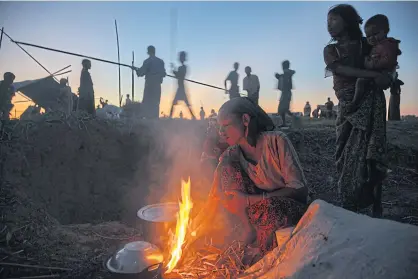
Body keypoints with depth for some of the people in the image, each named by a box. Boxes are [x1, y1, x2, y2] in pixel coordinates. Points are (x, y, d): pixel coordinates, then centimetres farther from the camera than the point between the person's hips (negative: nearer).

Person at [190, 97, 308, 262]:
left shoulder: (276, 141, -18)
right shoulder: (231, 155, -4)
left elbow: (300, 189, -20)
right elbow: (216, 196, -5)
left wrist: (250, 200, -27)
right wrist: (196, 230, -15)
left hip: (291, 208, -4)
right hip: (258, 207, 4)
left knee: (268, 206, -38)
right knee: (226, 166, -16)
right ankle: (248, 228, -11)